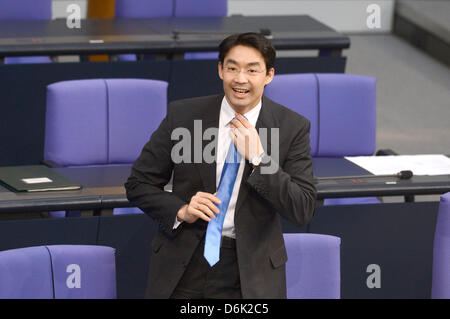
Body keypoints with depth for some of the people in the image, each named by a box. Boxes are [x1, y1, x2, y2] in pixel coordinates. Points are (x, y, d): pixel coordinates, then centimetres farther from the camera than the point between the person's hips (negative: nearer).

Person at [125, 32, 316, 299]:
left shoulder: (293, 127, -6)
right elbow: (139, 183, 2)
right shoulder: (182, 115, -4)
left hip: (250, 273, -1)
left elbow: (303, 211, -11)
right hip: (183, 266, 1)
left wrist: (258, 158, -20)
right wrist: (180, 211, -15)